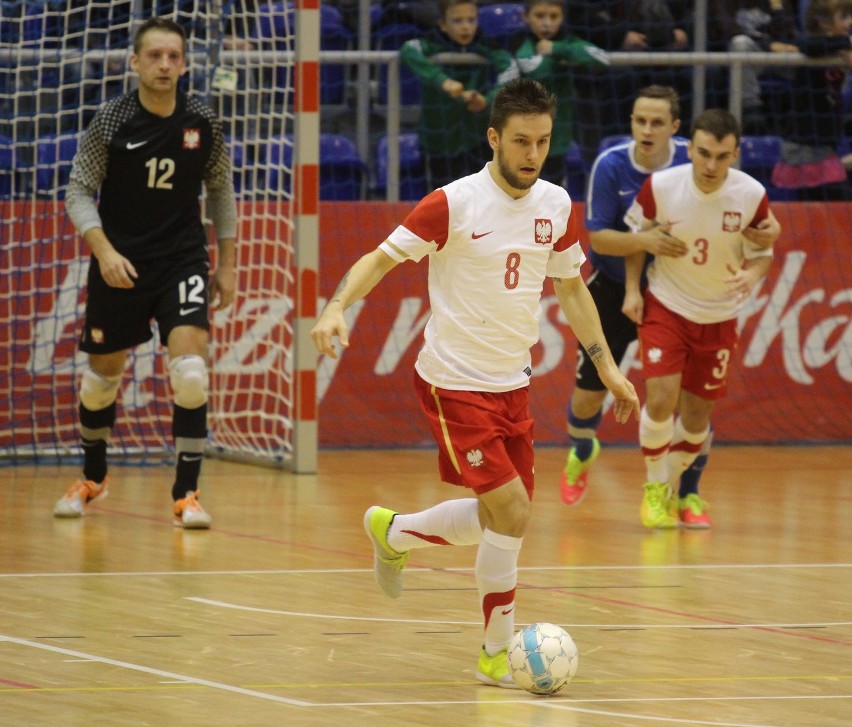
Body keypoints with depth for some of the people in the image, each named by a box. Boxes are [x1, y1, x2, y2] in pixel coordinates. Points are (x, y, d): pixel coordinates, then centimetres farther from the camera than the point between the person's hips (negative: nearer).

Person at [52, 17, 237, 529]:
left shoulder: (203, 123, -4)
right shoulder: (110, 121, -10)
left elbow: (221, 190, 9)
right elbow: (79, 192, -6)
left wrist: (227, 264, 8)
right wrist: (104, 250, -21)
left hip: (183, 257, 0)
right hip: (119, 262, 0)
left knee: (190, 369, -18)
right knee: (103, 374, 12)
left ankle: (187, 494, -11)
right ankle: (93, 478, 37)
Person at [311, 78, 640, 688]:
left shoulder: (556, 206, 3)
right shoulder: (454, 204, -15)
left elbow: (571, 288, 16)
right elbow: (382, 258, -11)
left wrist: (608, 366, 14)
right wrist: (337, 308, -27)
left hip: (514, 384, 7)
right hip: (455, 382, -7)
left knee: (500, 519, 12)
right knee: (512, 510, -14)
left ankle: (393, 532, 40)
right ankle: (499, 654, 0)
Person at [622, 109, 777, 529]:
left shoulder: (752, 196, -17)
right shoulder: (661, 186, -19)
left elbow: (762, 252, -3)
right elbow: (635, 233, 0)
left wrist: (751, 275, -25)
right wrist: (632, 289, -4)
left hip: (718, 316, 2)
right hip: (665, 306, -1)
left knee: (698, 413, 8)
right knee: (661, 399, -15)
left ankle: (671, 487, 34)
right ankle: (655, 488, 9)